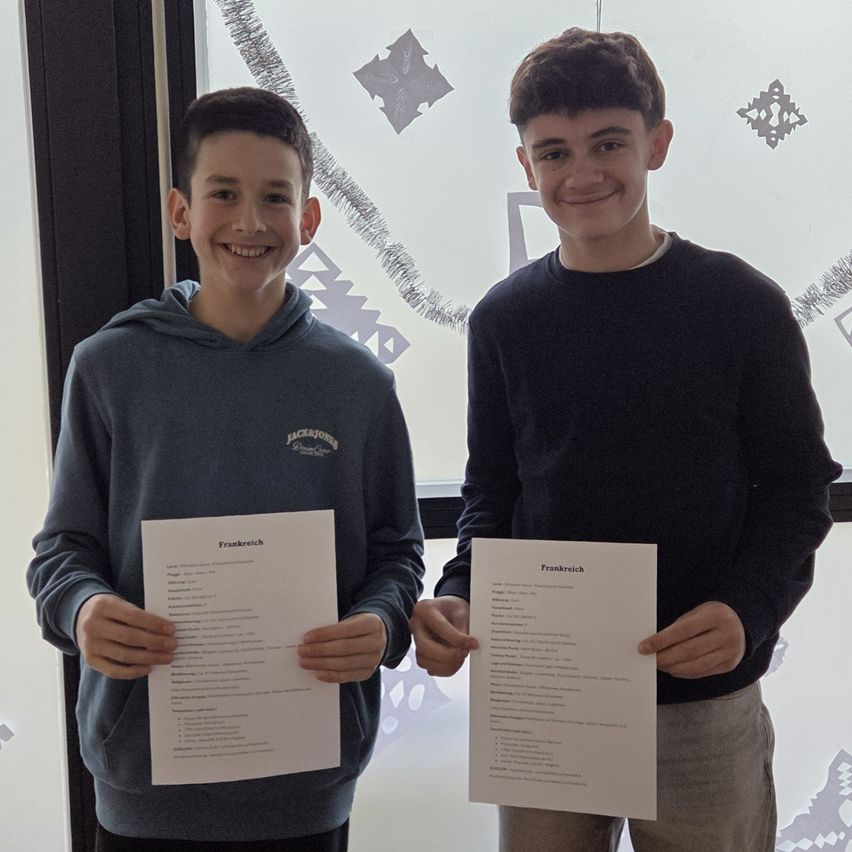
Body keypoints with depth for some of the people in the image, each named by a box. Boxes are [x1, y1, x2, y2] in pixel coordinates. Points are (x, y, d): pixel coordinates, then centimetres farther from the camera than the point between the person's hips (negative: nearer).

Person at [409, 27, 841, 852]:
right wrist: (458, 597, -12)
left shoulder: (742, 304, -6)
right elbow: (491, 493, 5)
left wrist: (749, 608, -19)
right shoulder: (505, 318, 0)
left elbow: (797, 487, -3)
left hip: (705, 705, -1)